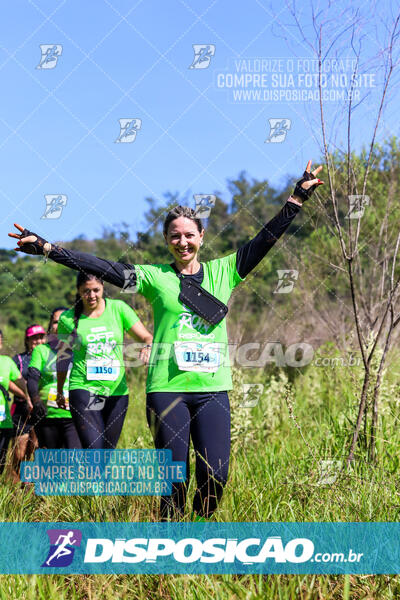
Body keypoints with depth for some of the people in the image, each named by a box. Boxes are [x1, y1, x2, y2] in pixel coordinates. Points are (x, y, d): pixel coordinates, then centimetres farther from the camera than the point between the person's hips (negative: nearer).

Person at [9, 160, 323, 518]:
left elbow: (266, 239, 10)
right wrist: (46, 248, -7)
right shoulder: (155, 277, 5)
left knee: (215, 475, -2)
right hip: (167, 388, -1)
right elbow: (102, 267, -1)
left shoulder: (223, 271, 10)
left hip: (213, 388, 2)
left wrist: (298, 197, 7)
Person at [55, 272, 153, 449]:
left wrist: (148, 347, -24)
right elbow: (63, 356, 14)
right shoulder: (68, 318, 1)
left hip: (117, 390, 2)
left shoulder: (118, 308, 2)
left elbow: (147, 337, 0)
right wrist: (59, 391, 24)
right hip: (84, 389, -2)